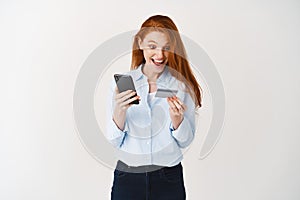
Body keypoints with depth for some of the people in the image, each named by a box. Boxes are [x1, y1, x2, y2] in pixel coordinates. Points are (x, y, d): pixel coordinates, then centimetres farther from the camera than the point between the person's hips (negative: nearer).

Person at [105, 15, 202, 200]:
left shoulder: (182, 85, -4)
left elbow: (185, 142, -1)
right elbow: (114, 141, -5)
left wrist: (176, 117, -19)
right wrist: (120, 110, -22)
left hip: (169, 179, 0)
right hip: (127, 177, 0)